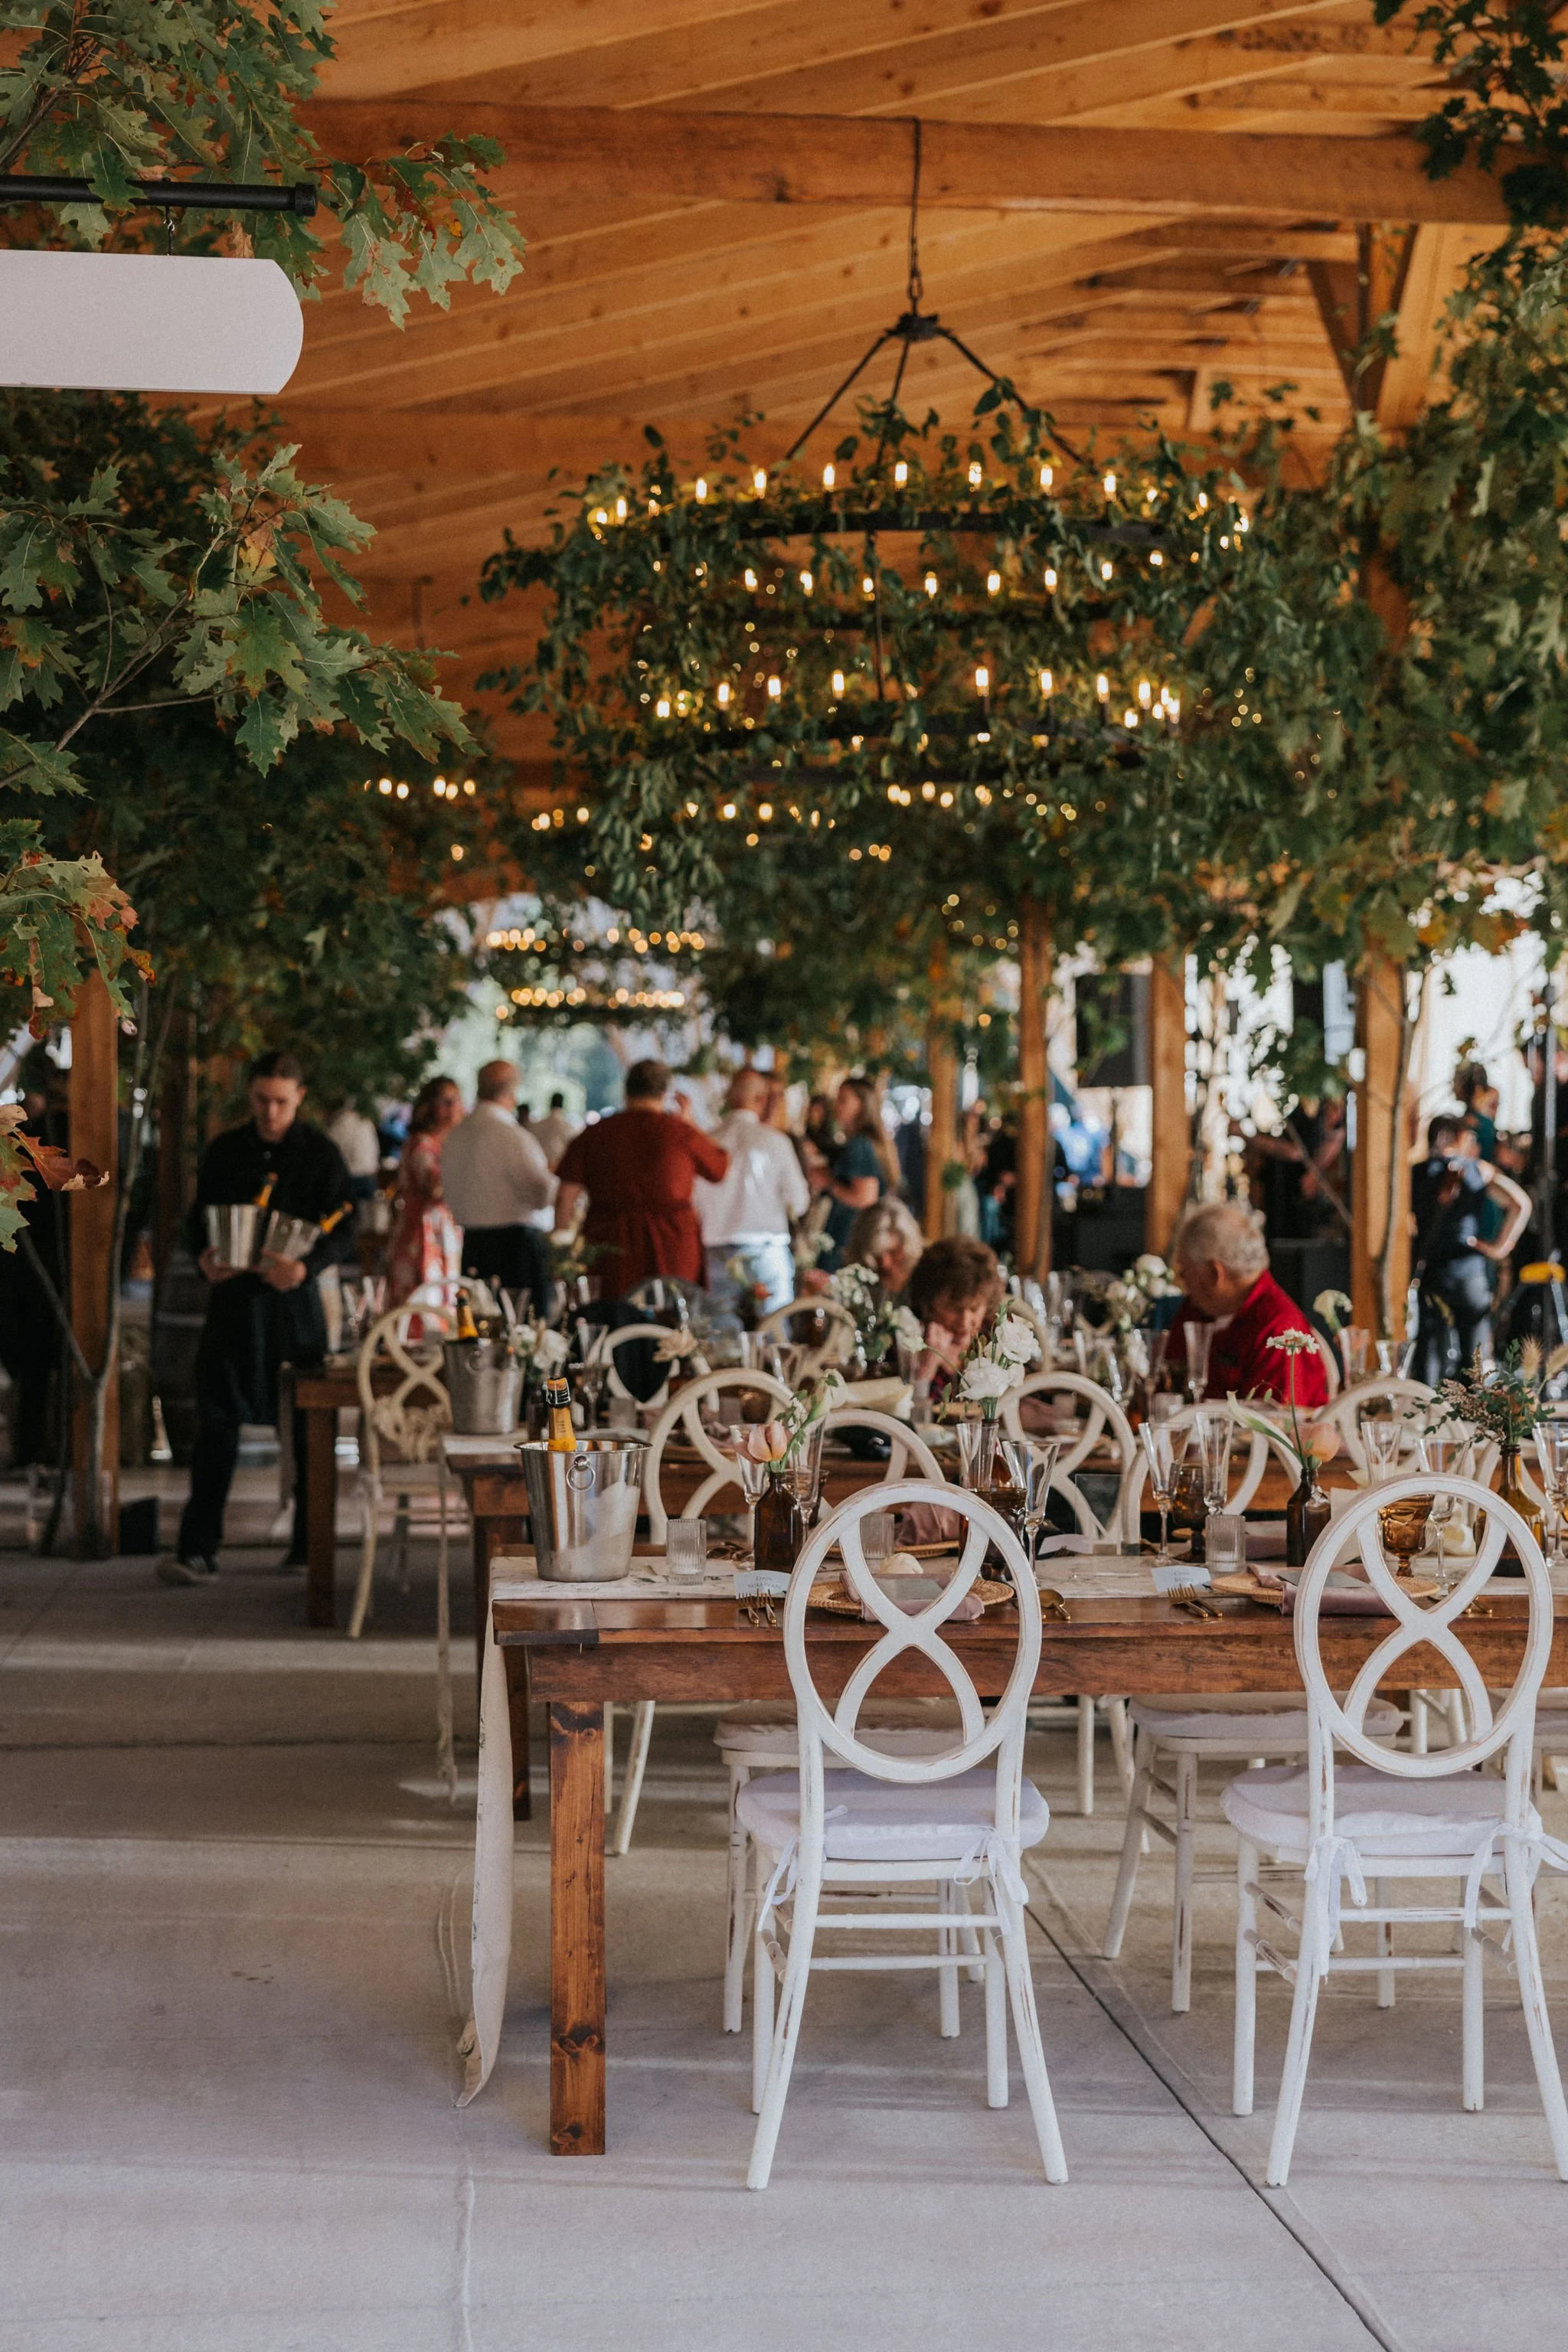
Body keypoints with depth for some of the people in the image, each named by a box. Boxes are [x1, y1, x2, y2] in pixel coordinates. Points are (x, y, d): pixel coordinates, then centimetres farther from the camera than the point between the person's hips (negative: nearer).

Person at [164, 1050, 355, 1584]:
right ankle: (198, 1549, -4)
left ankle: (308, 1544, 17)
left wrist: (306, 1266, -21)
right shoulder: (224, 1150, 9)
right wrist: (205, 1256, -8)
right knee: (216, 1422, -4)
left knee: (306, 1424, 5)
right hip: (233, 1295, 2)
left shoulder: (321, 1153, 1)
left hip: (296, 1299, -2)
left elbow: (344, 1233, -2)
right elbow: (200, 1218, 14)